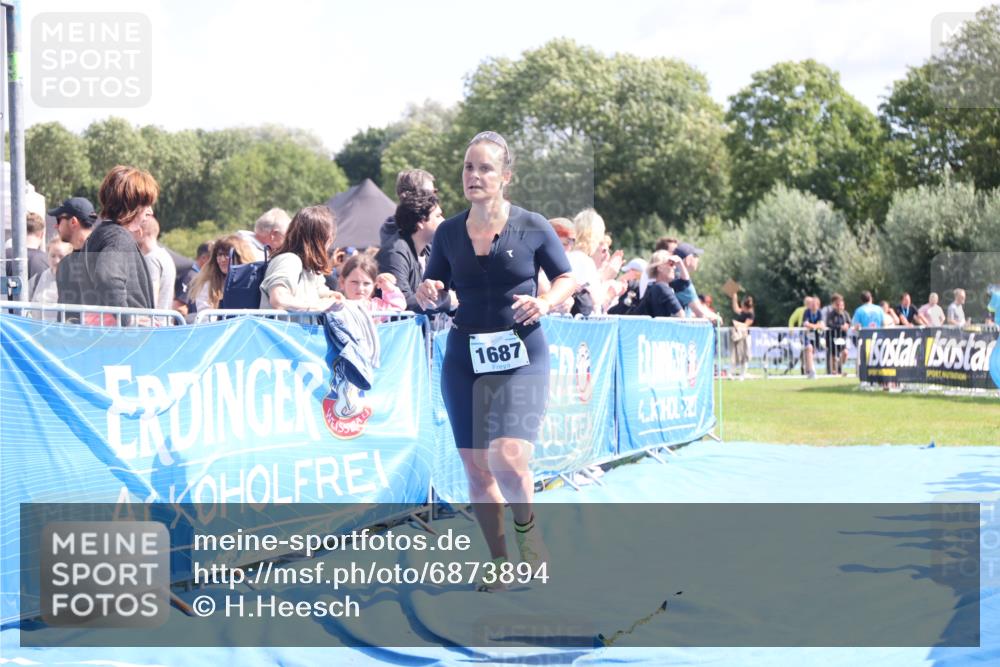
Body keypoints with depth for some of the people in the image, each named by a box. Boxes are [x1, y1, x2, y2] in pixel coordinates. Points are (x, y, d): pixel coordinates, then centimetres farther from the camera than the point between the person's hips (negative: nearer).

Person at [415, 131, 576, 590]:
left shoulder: (532, 227, -4)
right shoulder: (448, 233, 4)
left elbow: (568, 279, 6)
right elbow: (431, 290, 12)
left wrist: (546, 302, -14)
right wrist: (427, 294, -11)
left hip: (522, 356, -3)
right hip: (464, 358, 3)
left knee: (508, 461, -19)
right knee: (476, 468, 5)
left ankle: (526, 526, 13)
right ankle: (500, 561, 21)